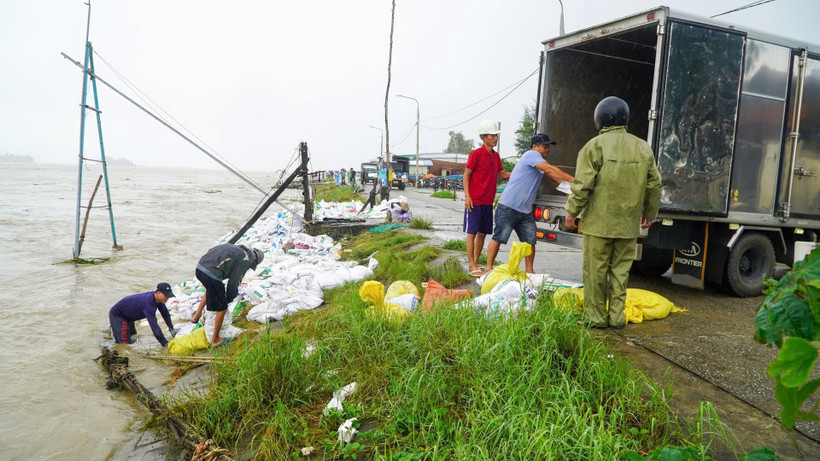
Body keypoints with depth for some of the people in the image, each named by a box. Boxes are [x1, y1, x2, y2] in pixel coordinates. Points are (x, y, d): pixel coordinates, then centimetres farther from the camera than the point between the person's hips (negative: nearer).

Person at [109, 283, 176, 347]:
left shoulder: (158, 297, -12)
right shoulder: (148, 303, -40)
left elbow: (165, 312, 6)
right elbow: (154, 325, -41)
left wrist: (171, 327, 12)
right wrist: (165, 343, -38)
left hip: (127, 315, 9)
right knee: (125, 343, -14)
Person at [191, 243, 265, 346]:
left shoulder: (233, 247, 22)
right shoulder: (245, 260, 1)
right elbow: (234, 282, -1)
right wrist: (229, 298, 18)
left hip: (199, 267, 8)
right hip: (211, 275, -8)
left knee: (211, 289, 41)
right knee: (221, 308, 9)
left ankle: (196, 315, 41)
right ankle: (215, 339, 22)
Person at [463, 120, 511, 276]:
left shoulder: (496, 155, 12)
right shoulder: (476, 154, -8)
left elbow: (503, 174, 20)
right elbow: (466, 175, -7)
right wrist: (467, 196, -14)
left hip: (488, 201, 7)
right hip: (475, 201, -7)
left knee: (482, 233, 10)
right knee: (472, 232, -2)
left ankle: (476, 262, 20)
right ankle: (471, 265, 2)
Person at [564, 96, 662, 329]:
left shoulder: (595, 145, -8)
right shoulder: (643, 148, 9)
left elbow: (583, 184, -11)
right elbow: (654, 185, 13)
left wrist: (572, 211, -2)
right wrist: (649, 214, 24)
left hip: (599, 222, -5)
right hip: (628, 224, 5)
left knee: (595, 270, 4)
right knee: (621, 270, 12)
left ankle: (596, 316, 11)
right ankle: (616, 317, 17)